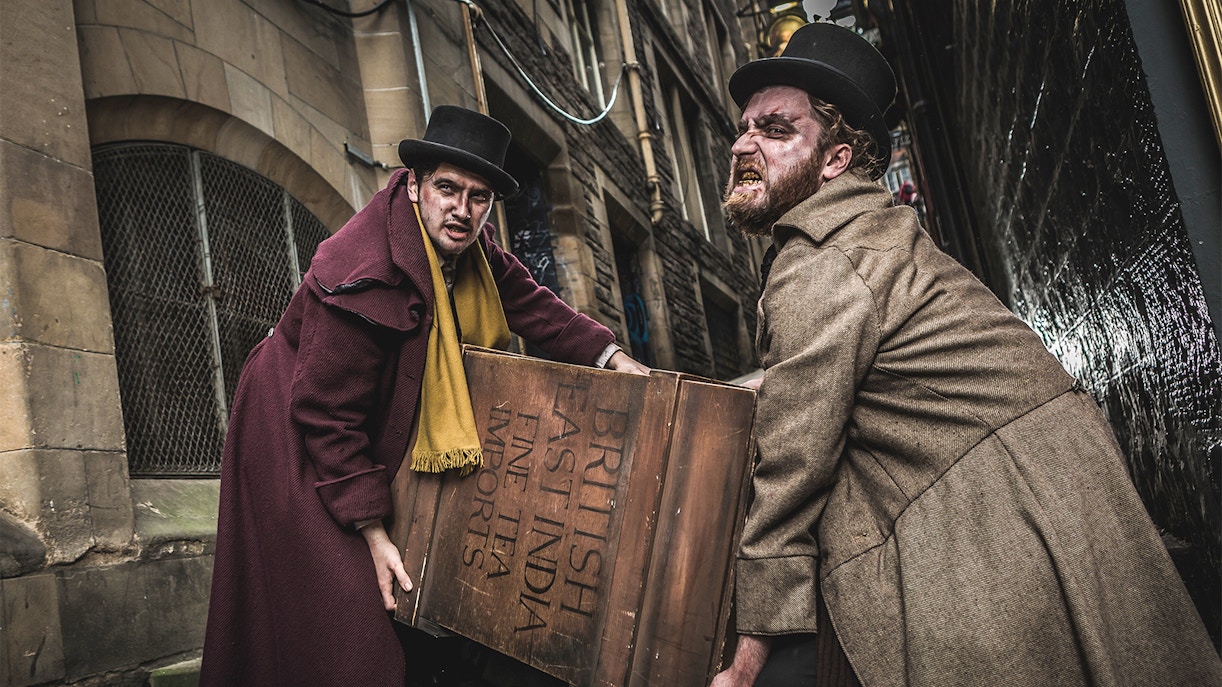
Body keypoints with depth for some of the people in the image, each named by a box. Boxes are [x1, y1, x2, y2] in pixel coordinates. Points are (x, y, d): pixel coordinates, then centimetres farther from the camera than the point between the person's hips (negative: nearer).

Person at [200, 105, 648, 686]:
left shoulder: (471, 250, -9)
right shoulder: (365, 277, -33)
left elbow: (529, 302, 6)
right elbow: (327, 414, -29)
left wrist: (609, 354, -6)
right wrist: (372, 533, -24)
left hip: (378, 436, 8)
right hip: (296, 444, -8)